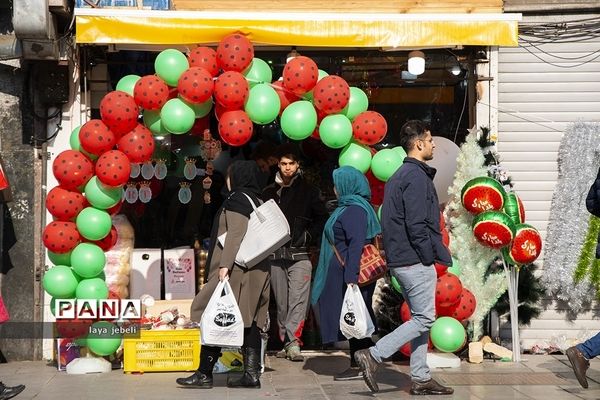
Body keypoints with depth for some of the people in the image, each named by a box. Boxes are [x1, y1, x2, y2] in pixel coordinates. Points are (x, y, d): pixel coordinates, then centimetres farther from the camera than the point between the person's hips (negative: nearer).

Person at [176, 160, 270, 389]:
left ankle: (204, 373, -3)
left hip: (236, 269, -9)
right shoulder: (257, 201, 18)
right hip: (256, 271, 9)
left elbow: (235, 234, -17)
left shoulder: (237, 200, -7)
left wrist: (225, 264, -21)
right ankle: (252, 373, 2)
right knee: (250, 320, 5)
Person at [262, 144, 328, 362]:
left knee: (298, 300, -13)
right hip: (275, 255, 3)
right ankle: (286, 343, 12)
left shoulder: (308, 191, 8)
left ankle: (293, 342, -18)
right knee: (281, 302, 6)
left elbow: (322, 219, 9)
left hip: (299, 254, -3)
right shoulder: (269, 192, 14)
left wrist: (309, 236, -2)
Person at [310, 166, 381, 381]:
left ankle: (358, 366, 2)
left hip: (350, 274, -10)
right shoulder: (349, 207, 16)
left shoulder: (355, 210, -16)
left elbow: (357, 244, -24)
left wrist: (351, 277, -28)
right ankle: (357, 364, 16)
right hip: (343, 273, 10)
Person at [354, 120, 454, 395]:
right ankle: (373, 356, -8)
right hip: (415, 260, -10)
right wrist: (430, 258, -13)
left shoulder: (399, 176, 17)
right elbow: (416, 225, -20)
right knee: (424, 318, -5)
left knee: (420, 318, 13)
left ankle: (420, 378, 16)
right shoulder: (417, 177, -14)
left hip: (400, 259, 10)